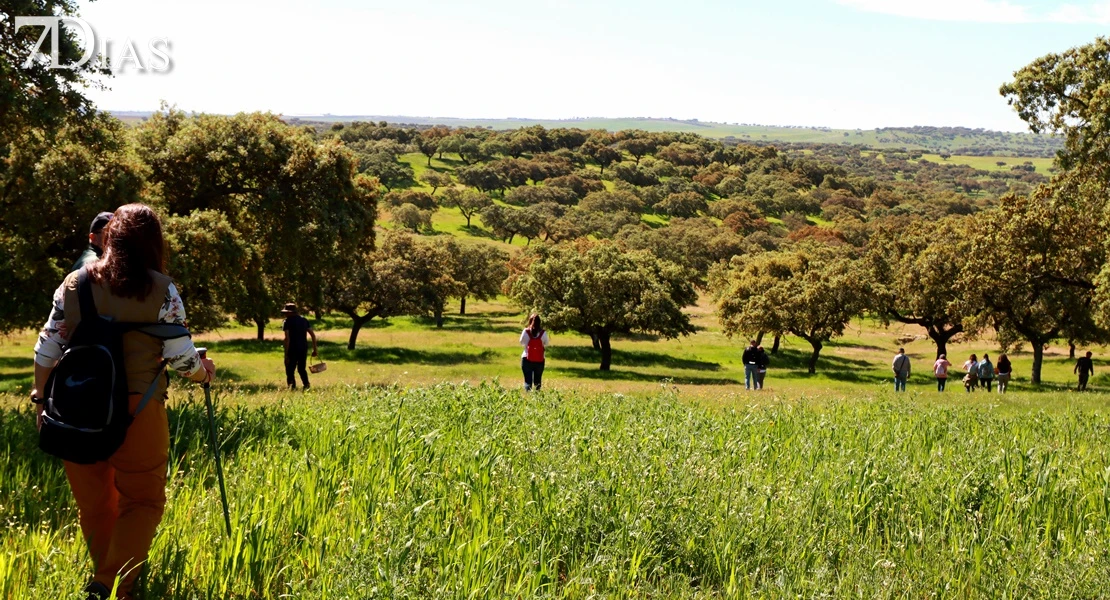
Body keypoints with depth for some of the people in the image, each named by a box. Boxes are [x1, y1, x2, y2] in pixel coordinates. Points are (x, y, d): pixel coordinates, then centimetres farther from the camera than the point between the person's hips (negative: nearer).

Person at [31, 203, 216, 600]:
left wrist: (41, 398, 16)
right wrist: (205, 371, 14)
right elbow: (181, 359, -7)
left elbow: (47, 348, 4)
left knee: (93, 503, 17)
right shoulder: (160, 289, -6)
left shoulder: (74, 282, 3)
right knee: (142, 500, 9)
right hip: (136, 408, -3)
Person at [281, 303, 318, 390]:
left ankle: (292, 387, -3)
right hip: (304, 349, 6)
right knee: (302, 369, 19)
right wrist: (314, 349, 12)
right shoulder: (304, 320, 11)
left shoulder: (287, 321, -6)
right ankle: (306, 386, 9)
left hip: (292, 350, -5)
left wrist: (286, 354, -15)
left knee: (290, 370, 4)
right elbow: (313, 335, 8)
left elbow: (287, 338, -15)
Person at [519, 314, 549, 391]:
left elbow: (522, 342, 5)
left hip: (527, 359, 0)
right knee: (537, 381, 12)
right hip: (539, 360, 1)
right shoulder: (543, 333, -7)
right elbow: (546, 344, 3)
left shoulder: (526, 331, -7)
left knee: (528, 380, 3)